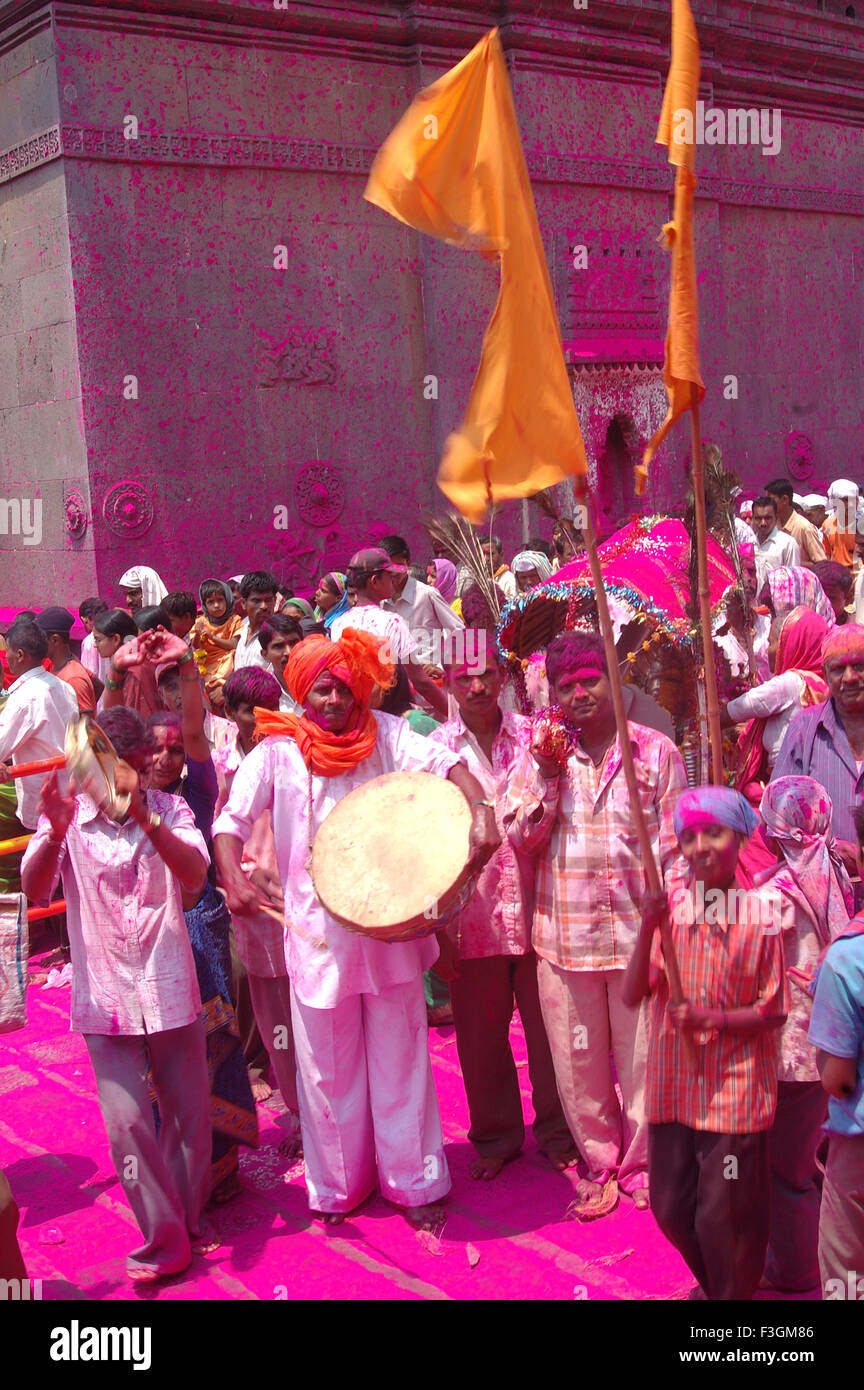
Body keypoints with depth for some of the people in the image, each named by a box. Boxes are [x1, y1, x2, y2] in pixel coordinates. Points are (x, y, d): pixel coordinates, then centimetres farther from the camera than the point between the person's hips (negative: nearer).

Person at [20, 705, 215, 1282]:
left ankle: (189, 1223, 32)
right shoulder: (69, 815, -4)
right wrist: (55, 832, -36)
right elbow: (34, 889, -17)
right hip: (105, 998, -1)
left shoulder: (169, 809, -2)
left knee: (190, 1115, 11)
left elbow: (195, 875, -20)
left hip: (171, 991, 1)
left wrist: (143, 816, -35)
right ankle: (165, 1242, 12)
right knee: (127, 1122, -4)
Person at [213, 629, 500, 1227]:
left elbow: (443, 762, -14)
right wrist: (233, 875, -26)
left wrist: (481, 809, -33)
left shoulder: (384, 735, -1)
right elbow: (234, 817, -7)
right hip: (316, 927, 0)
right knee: (328, 1063, 11)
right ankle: (338, 1186, 29)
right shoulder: (279, 749, -2)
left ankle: (415, 1182, 25)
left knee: (399, 1056, 10)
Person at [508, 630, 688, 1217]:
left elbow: (675, 850, 1)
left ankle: (641, 1165, 28)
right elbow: (523, 840, 0)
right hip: (564, 936, 2)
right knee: (578, 1063, 10)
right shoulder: (541, 756, 6)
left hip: (639, 933, -1)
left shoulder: (656, 752, 1)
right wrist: (549, 775, -11)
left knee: (643, 1057, 7)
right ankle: (600, 1163, 29)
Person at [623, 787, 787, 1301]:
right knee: (671, 1207, 15)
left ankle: (735, 1292, 29)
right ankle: (712, 1285, 42)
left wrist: (714, 1019, -21)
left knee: (725, 1218, 3)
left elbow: (773, 1012, -5)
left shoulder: (759, 913, -10)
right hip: (674, 1085, 4)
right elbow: (633, 994, -9)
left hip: (735, 1090, -4)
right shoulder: (669, 907, -3)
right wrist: (648, 929, -23)